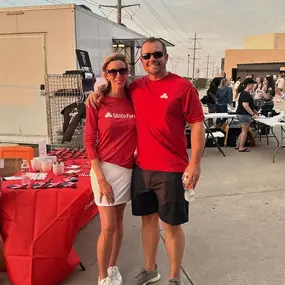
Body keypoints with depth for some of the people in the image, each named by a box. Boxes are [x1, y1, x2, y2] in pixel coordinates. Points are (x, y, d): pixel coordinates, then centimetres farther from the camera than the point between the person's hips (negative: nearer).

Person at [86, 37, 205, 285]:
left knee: (172, 224, 7)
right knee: (148, 218, 18)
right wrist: (99, 92, 3)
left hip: (171, 169, -5)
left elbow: (197, 125, -9)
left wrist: (195, 163, -14)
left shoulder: (183, 86, -8)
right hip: (141, 167, 5)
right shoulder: (136, 87, 6)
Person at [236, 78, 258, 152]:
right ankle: (241, 148, 6)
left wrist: (254, 111, 23)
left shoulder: (245, 93, 14)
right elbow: (245, 105, -28)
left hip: (242, 114, 11)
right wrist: (253, 114, -24)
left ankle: (238, 145, 24)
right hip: (244, 115, -11)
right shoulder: (246, 94, -19)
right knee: (245, 131, -1)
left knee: (244, 131, 18)